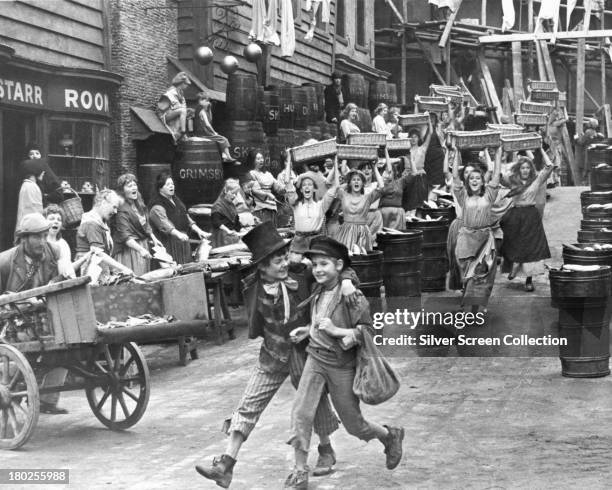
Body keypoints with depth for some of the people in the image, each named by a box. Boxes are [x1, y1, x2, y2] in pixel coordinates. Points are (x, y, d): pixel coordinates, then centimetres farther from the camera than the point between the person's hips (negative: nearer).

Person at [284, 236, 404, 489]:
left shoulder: (353, 297, -17)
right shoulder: (318, 293, 4)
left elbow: (368, 331, -16)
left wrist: (335, 331, -25)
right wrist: (307, 330, 6)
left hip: (342, 366, -5)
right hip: (316, 358, 5)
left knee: (354, 425, 8)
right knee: (300, 412, -11)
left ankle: (390, 436, 39)